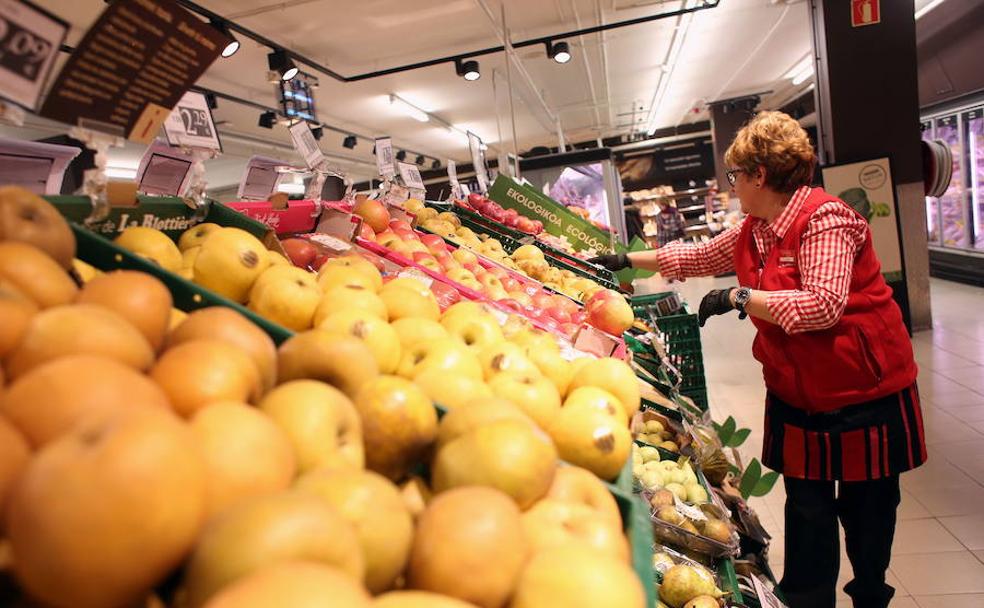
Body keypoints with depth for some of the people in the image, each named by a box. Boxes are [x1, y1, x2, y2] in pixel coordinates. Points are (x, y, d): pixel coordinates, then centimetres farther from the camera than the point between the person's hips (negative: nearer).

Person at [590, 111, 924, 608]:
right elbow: (698, 257, 18)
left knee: (866, 504, 13)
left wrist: (740, 297, -26)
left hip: (862, 392, -6)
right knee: (806, 507, 11)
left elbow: (822, 305, -30)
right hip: (797, 392, 7)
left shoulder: (825, 219, -20)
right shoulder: (754, 231, 5)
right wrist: (628, 261, 20)